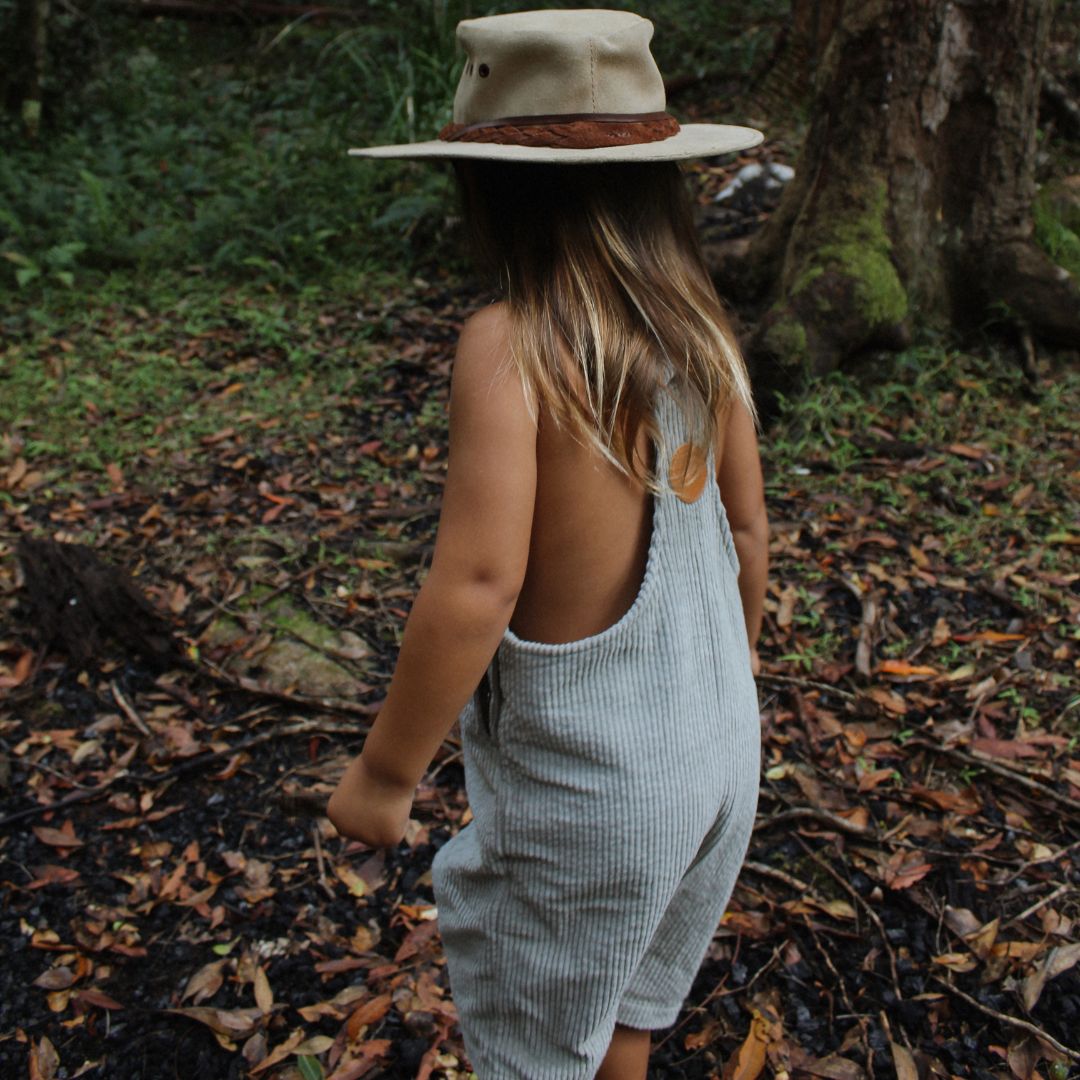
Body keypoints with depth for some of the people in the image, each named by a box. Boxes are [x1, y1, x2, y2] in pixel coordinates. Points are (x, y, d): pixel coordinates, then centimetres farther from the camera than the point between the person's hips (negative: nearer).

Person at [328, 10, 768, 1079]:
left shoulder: (510, 344, -23)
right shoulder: (703, 328, -4)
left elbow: (476, 585, -29)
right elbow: (748, 532, 5)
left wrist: (384, 772, -15)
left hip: (584, 780, -6)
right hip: (718, 751, 6)